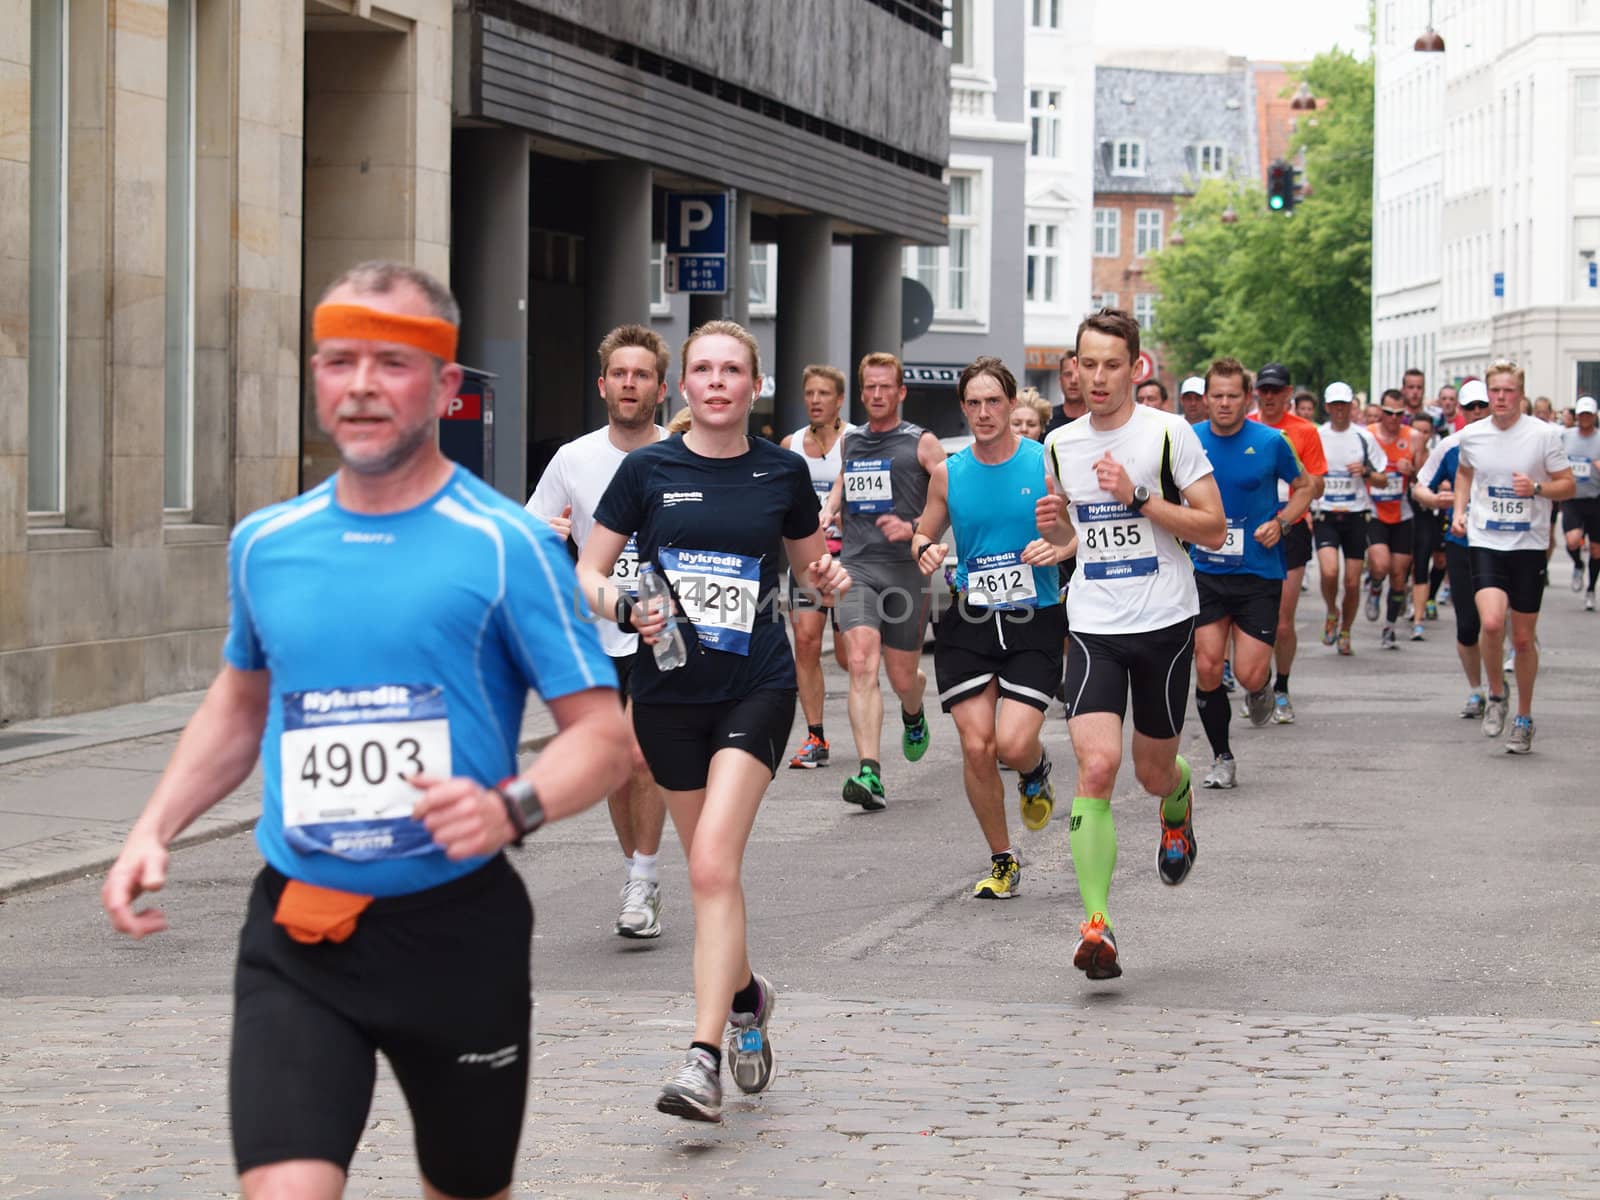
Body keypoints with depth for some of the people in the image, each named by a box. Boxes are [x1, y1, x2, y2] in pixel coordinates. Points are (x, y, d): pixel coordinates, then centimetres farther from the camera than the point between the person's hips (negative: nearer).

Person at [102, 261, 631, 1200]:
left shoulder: (505, 545, -8)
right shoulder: (265, 543, 6)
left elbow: (605, 736, -8)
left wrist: (513, 807, -28)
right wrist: (155, 830, 11)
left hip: (456, 930, -2)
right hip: (296, 941, 2)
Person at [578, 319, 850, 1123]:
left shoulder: (782, 474, 3)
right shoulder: (648, 471, 0)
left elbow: (812, 565, 17)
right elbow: (587, 572, 3)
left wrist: (829, 579, -5)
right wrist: (622, 607, -17)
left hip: (756, 689, -2)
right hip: (669, 690, 2)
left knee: (712, 862, -16)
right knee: (708, 866, 12)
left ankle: (704, 1058, -19)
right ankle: (746, 994, 41)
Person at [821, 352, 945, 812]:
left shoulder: (921, 443, 0)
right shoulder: (850, 441, 13)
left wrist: (914, 527, -18)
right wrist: (826, 512, 13)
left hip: (906, 568, -2)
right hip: (856, 567, 2)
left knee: (902, 677, 7)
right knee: (861, 664, -18)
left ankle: (914, 715, 47)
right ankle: (869, 773, -26)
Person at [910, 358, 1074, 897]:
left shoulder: (1046, 462, -3)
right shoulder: (948, 473, 6)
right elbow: (923, 533, 18)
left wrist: (1059, 548, -18)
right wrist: (925, 549, -5)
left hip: (1033, 619, -3)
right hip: (969, 620, 3)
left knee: (1014, 744, -15)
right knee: (976, 747, -3)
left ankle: (1035, 771, 24)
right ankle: (1003, 860, 16)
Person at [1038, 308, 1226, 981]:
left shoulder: (1169, 433, -6)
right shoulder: (1061, 446, 7)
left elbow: (1214, 531, -7)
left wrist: (1138, 497, -17)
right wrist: (1053, 520, 1)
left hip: (1164, 623, -2)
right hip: (1093, 627, 2)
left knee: (1153, 771, 12)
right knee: (1097, 764, -17)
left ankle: (1178, 804, 52)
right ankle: (1096, 925, -18)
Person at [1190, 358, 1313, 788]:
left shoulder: (1270, 442, -6)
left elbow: (1303, 486, 8)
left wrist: (1281, 522, -8)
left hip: (1259, 573, -2)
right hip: (1205, 571, 2)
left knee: (1249, 673, -9)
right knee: (1207, 668, -5)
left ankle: (1260, 689, 31)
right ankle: (1222, 758, 13)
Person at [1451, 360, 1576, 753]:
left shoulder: (1544, 434, -6)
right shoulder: (1471, 436, 2)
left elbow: (1568, 485, 1)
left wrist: (1537, 488, -18)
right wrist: (1458, 510, 9)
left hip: (1529, 544, -1)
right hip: (1485, 542, 1)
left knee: (1523, 638, 6)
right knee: (1492, 623, -21)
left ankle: (1524, 717, 24)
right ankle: (1496, 693, 6)